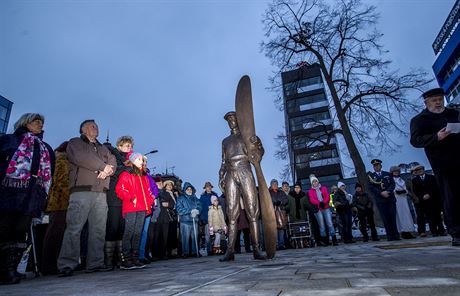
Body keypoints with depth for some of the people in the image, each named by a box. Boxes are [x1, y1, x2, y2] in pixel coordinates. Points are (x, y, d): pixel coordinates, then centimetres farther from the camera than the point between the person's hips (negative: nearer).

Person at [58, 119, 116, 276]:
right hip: (81, 190, -5)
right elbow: (80, 158, -8)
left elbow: (113, 162, 13)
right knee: (74, 228, -10)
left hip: (101, 193, 5)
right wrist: (103, 166, -5)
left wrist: (107, 170, -10)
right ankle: (67, 265, -5)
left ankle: (95, 263, 5)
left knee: (99, 230, 1)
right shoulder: (75, 143, 13)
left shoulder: (103, 148, 28)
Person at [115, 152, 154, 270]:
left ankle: (135, 258, 14)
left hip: (142, 209, 7)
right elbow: (120, 190, -9)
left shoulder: (144, 176, 23)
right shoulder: (126, 174, 2)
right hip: (130, 208, -7)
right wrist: (131, 198, -17)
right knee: (129, 232, -8)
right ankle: (125, 260, -3)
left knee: (138, 233, 8)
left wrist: (149, 202, 11)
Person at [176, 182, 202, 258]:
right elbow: (180, 210, -4)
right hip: (185, 221, -3)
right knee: (185, 238, -5)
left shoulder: (195, 198, 18)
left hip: (194, 220, 3)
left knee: (195, 237, 2)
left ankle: (195, 252, 11)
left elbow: (199, 207, 9)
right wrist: (191, 211, -11)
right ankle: (185, 253, 4)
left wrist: (196, 211, -14)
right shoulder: (181, 198, 7)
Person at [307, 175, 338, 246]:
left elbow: (328, 196, 4)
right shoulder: (310, 191, 8)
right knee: (322, 225, -1)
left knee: (330, 224, -5)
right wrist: (319, 203, -21)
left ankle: (334, 240, -2)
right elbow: (312, 200, -4)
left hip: (326, 208, 1)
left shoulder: (323, 188, 15)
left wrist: (324, 202, -15)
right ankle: (324, 240, 5)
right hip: (318, 209, -1)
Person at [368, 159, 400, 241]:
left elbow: (392, 184, 6)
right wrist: (381, 193, -13)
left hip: (390, 198, 2)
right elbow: (371, 187, -2)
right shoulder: (370, 176, 7)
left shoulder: (388, 174, 15)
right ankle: (390, 235, 3)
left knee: (393, 217, 1)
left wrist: (388, 191, -12)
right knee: (385, 218, -2)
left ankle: (396, 235, 8)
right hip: (380, 200, -2)